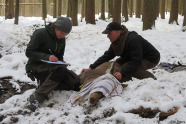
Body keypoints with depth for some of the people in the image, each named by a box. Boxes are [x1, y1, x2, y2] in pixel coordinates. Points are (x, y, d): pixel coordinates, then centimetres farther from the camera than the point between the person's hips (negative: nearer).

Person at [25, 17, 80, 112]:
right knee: (61, 70, -36)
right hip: (36, 67, -7)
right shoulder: (41, 34, -11)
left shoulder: (61, 39, 10)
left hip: (51, 67, 7)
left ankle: (45, 84, -5)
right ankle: (37, 97, -37)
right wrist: (47, 57, -27)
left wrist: (61, 62, -5)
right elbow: (29, 52, -15)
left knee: (76, 83, -11)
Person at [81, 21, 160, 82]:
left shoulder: (133, 40, -33)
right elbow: (107, 56, -7)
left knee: (125, 68, -28)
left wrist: (122, 73, -46)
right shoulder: (116, 42, -4)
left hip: (152, 59, -9)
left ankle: (151, 78, -10)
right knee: (118, 64, -6)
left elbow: (135, 62, -36)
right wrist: (91, 68, -18)